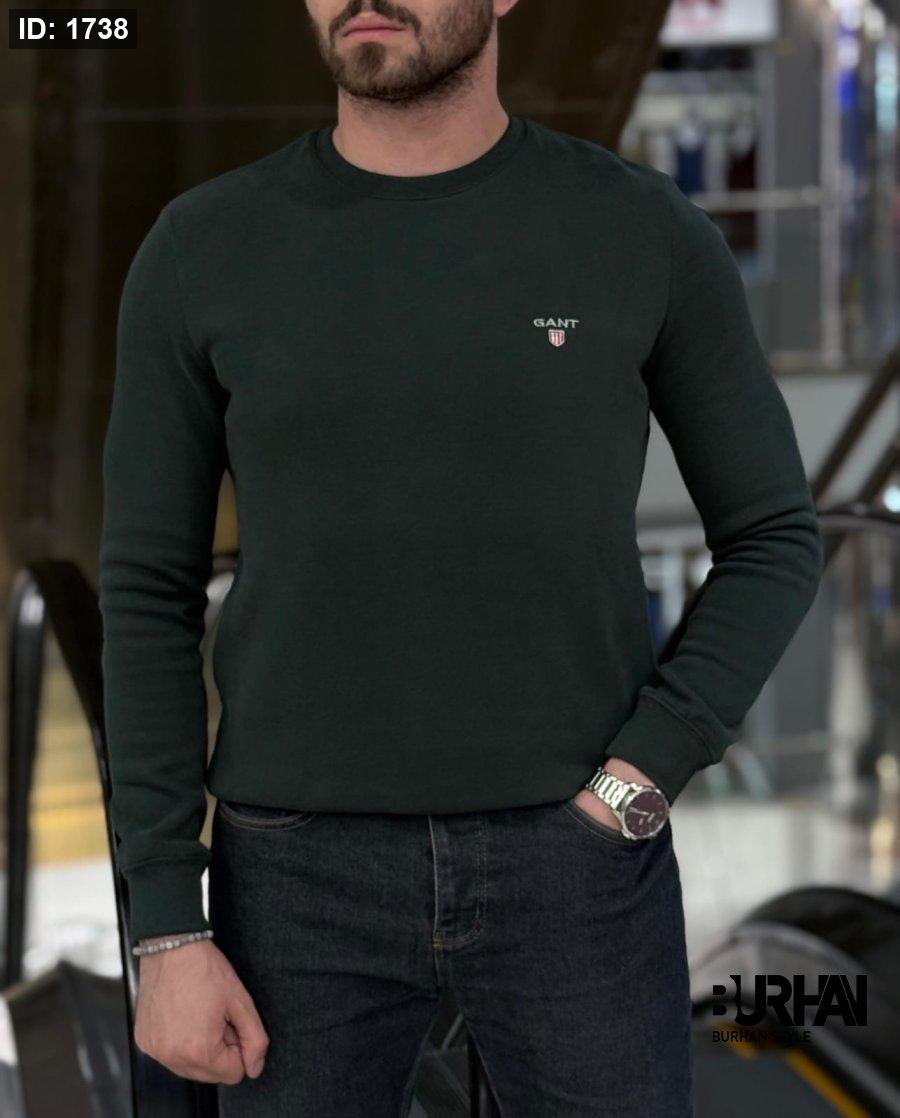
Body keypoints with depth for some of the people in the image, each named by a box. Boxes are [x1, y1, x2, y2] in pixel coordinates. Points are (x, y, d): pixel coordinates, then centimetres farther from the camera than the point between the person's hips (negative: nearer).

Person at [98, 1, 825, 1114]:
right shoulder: (199, 252, -2)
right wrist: (165, 932, -4)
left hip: (570, 864, 0)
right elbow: (151, 595, 1)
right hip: (310, 867, 1)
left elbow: (773, 542, 5)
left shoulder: (650, 232, -3)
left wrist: (635, 790, -9)